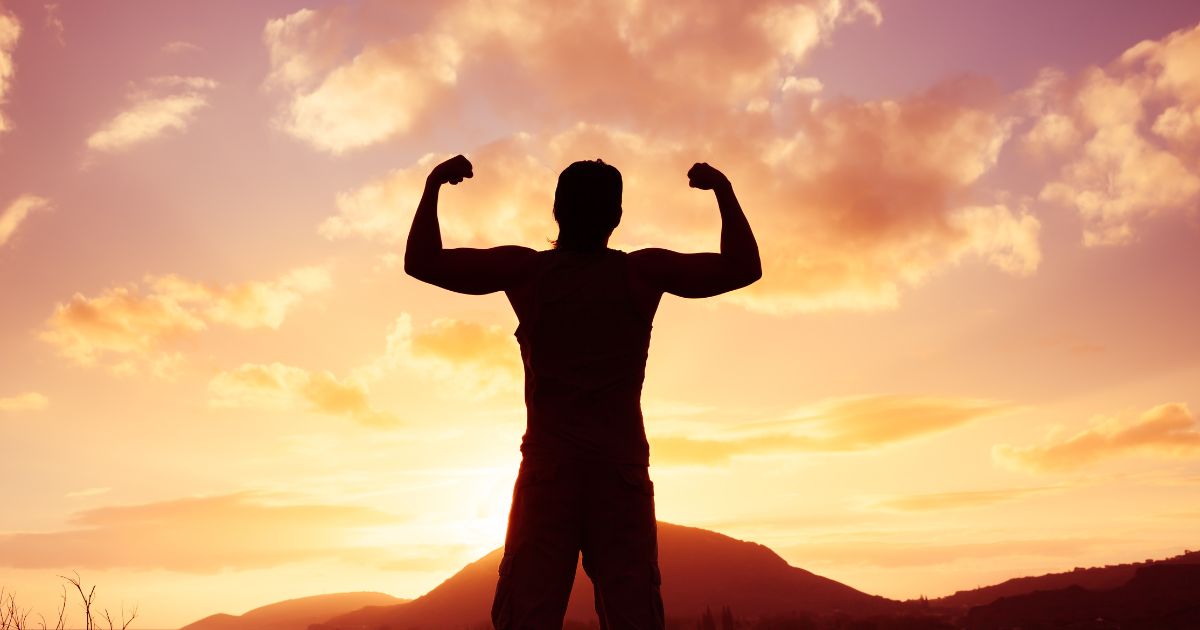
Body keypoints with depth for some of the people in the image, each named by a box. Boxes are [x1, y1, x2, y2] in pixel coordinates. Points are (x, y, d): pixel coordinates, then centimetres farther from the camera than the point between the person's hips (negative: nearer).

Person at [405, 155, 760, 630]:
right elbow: (744, 267, 4)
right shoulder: (645, 272, -2)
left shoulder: (525, 270, -4)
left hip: (548, 469, 0)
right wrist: (723, 189, 11)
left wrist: (434, 184, 7)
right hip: (622, 470, 1)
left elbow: (421, 262, -1)